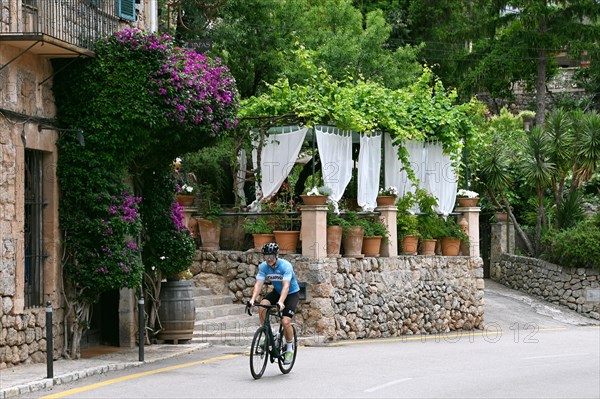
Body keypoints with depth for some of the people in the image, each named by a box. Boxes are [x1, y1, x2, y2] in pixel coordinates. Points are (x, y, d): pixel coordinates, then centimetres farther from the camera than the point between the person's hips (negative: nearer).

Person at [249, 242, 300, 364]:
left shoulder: (286, 266, -28)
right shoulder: (263, 266, -14)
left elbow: (286, 286, -39)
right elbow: (259, 284, -22)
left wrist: (280, 302, -53)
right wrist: (253, 299, -39)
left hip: (292, 293, -5)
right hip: (277, 291, 5)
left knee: (285, 321, -20)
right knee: (262, 306, -25)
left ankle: (290, 348, 4)